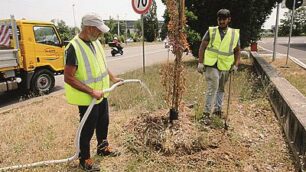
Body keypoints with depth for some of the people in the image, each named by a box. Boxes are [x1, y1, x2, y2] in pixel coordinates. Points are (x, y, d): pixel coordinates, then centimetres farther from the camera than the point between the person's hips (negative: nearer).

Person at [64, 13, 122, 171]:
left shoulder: (95, 42, 2)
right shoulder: (74, 48, -24)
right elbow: (68, 78, -25)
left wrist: (113, 78, 13)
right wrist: (91, 91, -26)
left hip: (101, 94, 8)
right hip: (87, 99, -8)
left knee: (103, 123, 22)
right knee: (88, 129, 8)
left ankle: (103, 148, 45)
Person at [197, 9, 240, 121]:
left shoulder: (235, 34, 8)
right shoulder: (211, 31, 1)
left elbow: (237, 51, 13)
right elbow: (202, 47, 1)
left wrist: (236, 65, 1)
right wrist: (200, 62, -6)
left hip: (225, 66, 4)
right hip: (211, 64, -3)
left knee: (221, 88, 14)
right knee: (213, 87, -12)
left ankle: (217, 109, 30)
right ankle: (207, 111, -4)